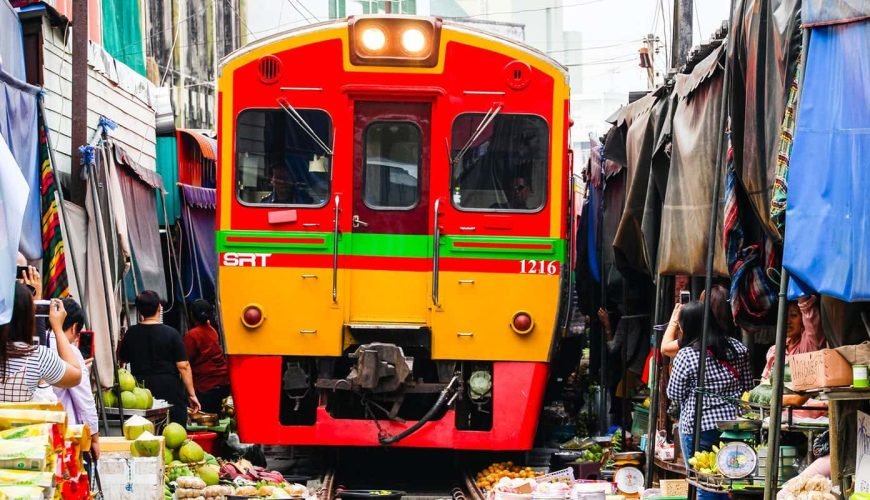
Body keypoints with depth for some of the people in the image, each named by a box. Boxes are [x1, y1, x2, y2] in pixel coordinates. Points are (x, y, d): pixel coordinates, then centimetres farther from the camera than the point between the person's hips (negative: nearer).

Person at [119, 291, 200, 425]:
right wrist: (191, 394, -4)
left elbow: (123, 358, 19)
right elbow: (183, 366, -11)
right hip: (170, 389, -3)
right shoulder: (170, 333, -9)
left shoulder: (131, 333, 1)